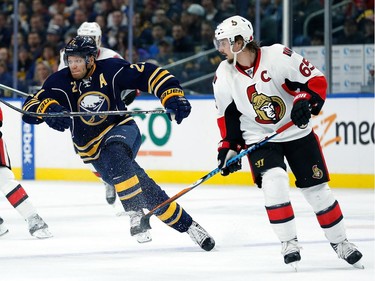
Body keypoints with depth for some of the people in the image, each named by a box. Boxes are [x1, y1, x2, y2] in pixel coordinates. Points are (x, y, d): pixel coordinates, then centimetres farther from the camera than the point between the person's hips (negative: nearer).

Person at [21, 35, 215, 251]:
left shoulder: (111, 70, -12)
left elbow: (150, 74, -10)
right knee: (140, 186, -14)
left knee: (114, 154, -38)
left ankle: (136, 212, -31)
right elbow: (29, 109, -12)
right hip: (93, 150, 2)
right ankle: (184, 223, -8)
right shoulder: (59, 82, -8)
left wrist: (173, 96, -24)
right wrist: (48, 108, -34)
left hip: (121, 129, -2)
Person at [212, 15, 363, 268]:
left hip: (297, 132, -2)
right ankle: (289, 243, -12)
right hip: (259, 138, 2)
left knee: (317, 188, 3)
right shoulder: (224, 75, -7)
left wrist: (305, 102, -29)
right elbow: (227, 115, 4)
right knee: (274, 182, -23)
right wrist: (229, 147, 1)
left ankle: (339, 241, 21)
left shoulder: (278, 56, -20)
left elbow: (316, 80, -14)